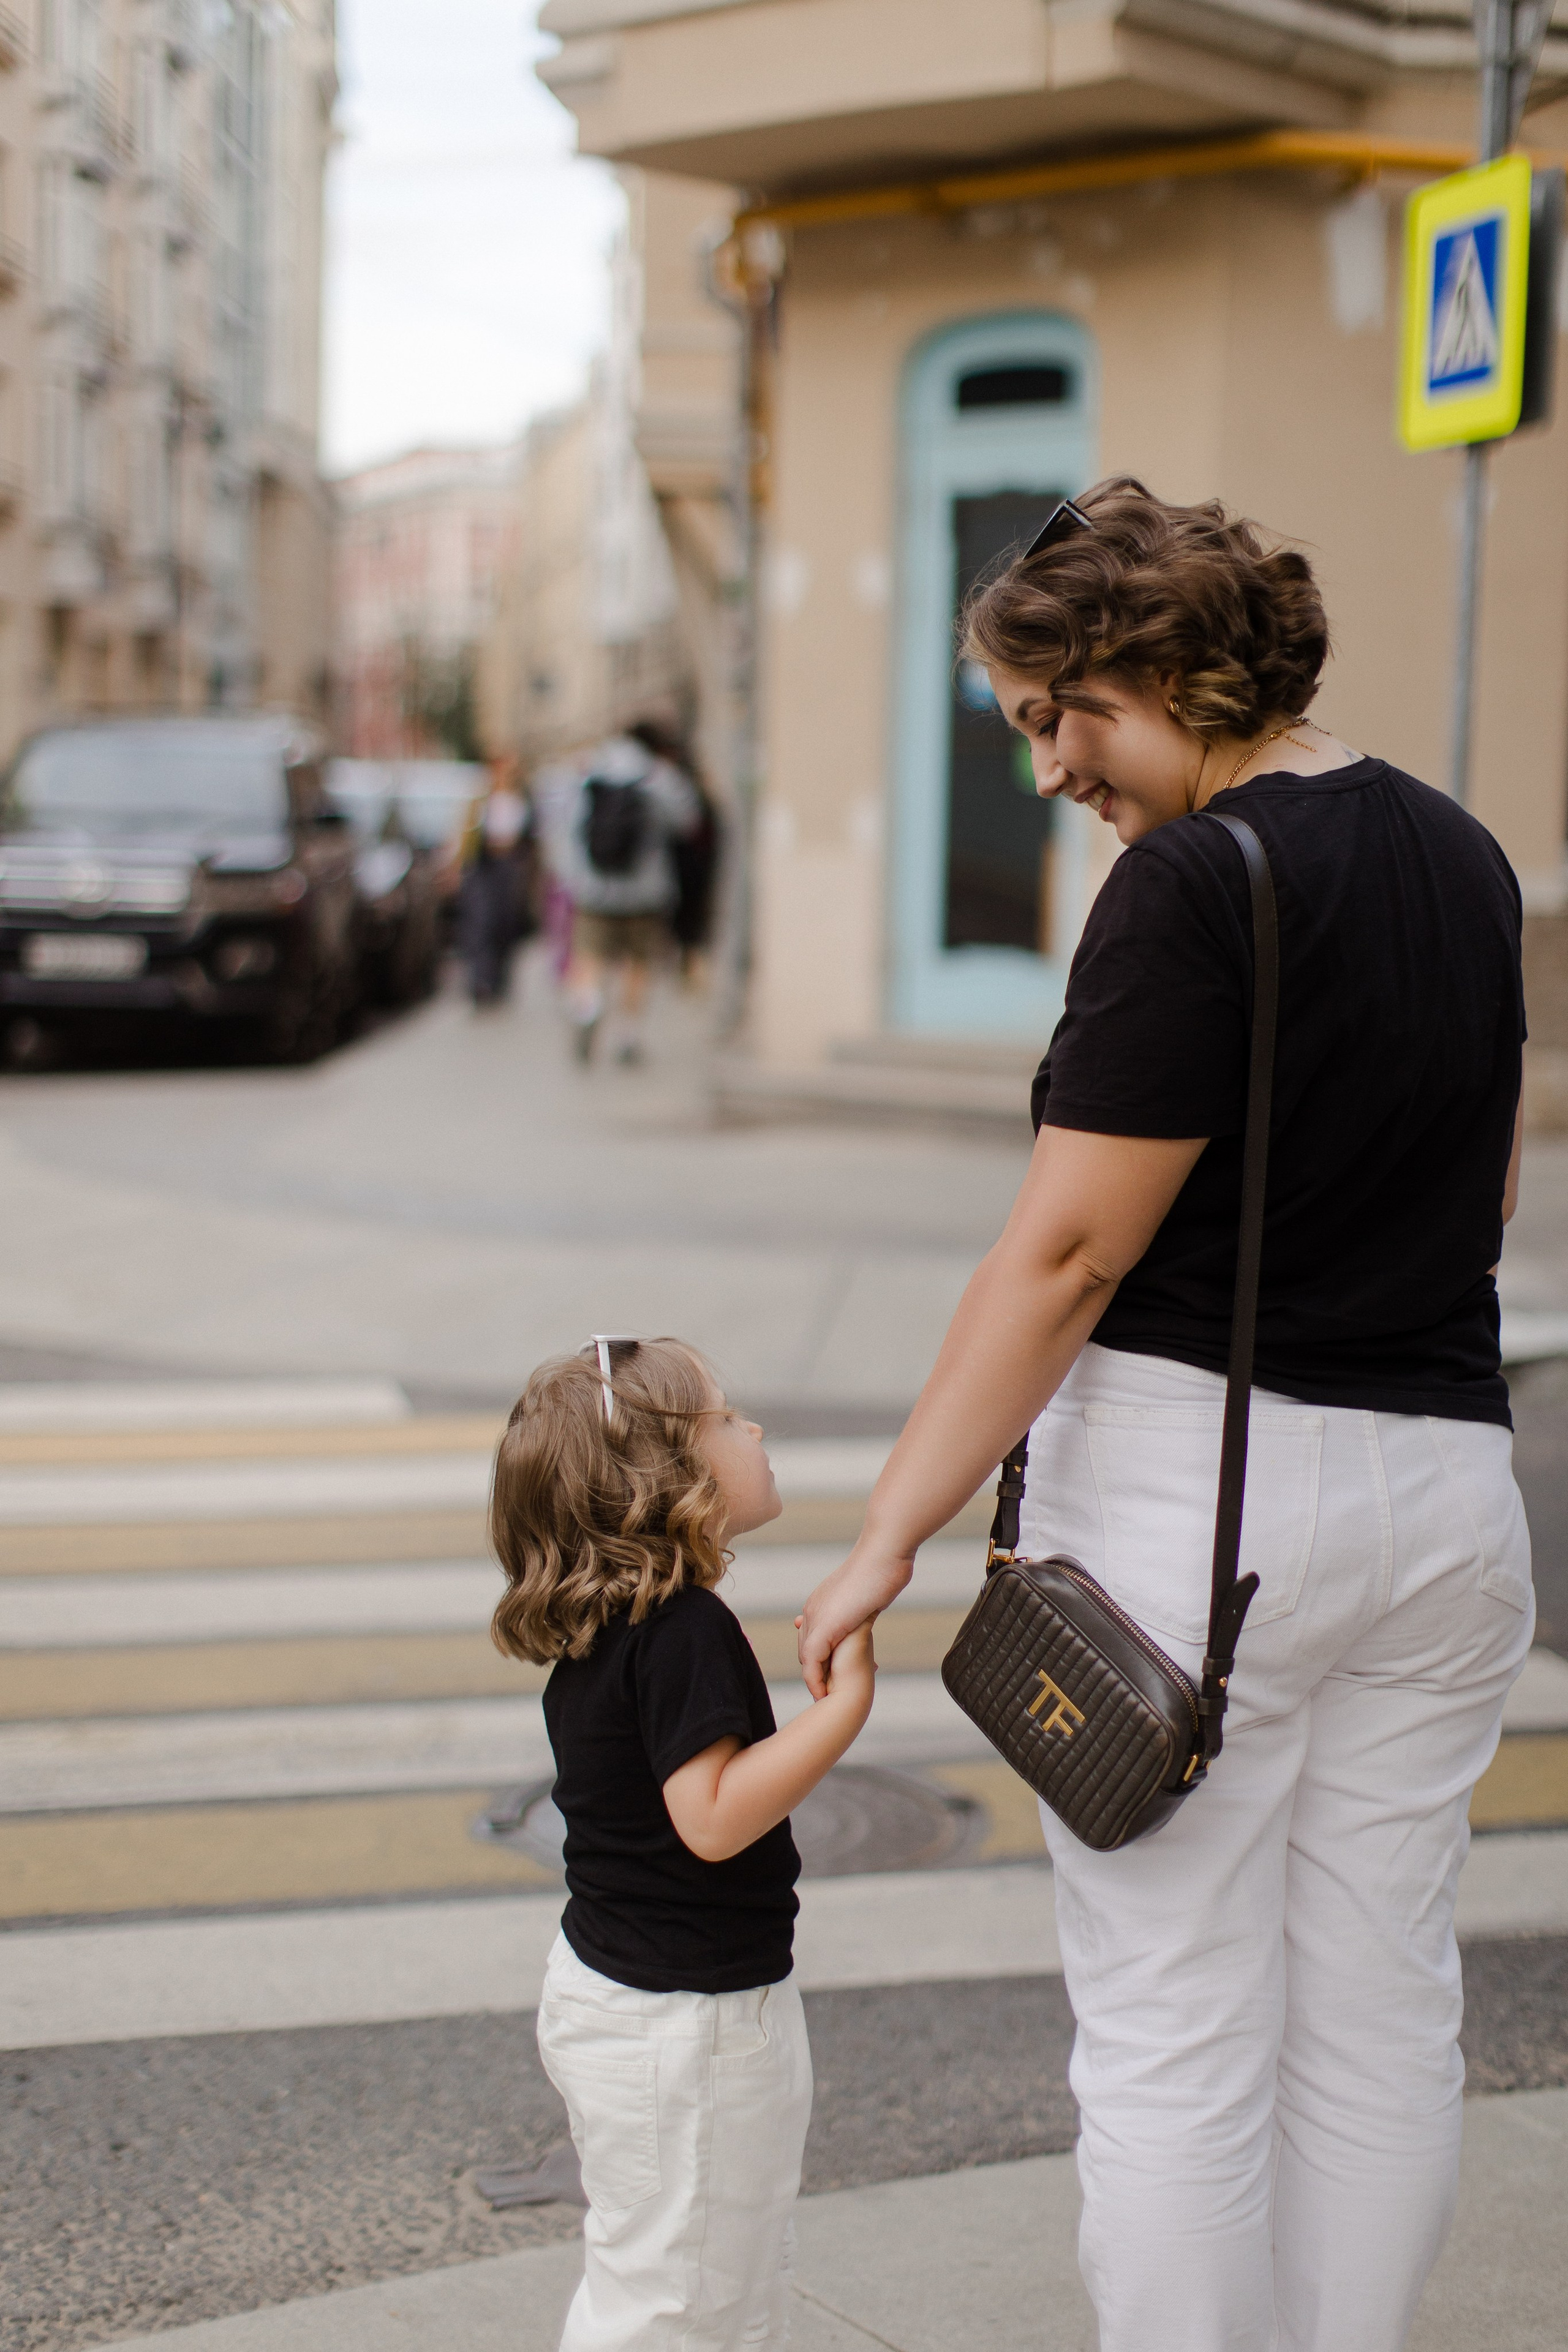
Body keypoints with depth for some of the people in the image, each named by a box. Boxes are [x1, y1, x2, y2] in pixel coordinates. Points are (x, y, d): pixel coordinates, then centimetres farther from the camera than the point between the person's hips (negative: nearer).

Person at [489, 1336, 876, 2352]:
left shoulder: (602, 1632, 6)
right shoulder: (683, 1631, -24)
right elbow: (713, 1817, -30)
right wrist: (846, 1699, -30)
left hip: (609, 1986, 10)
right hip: (682, 2020, -10)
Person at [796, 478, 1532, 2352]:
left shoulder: (1194, 885, -16)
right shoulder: (1463, 858, 10)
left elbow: (1065, 1251, -18)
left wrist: (891, 1531, -13)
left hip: (1196, 1485, -8)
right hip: (1448, 1477, 8)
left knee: (1173, 2034, 2)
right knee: (1382, 2013, 14)